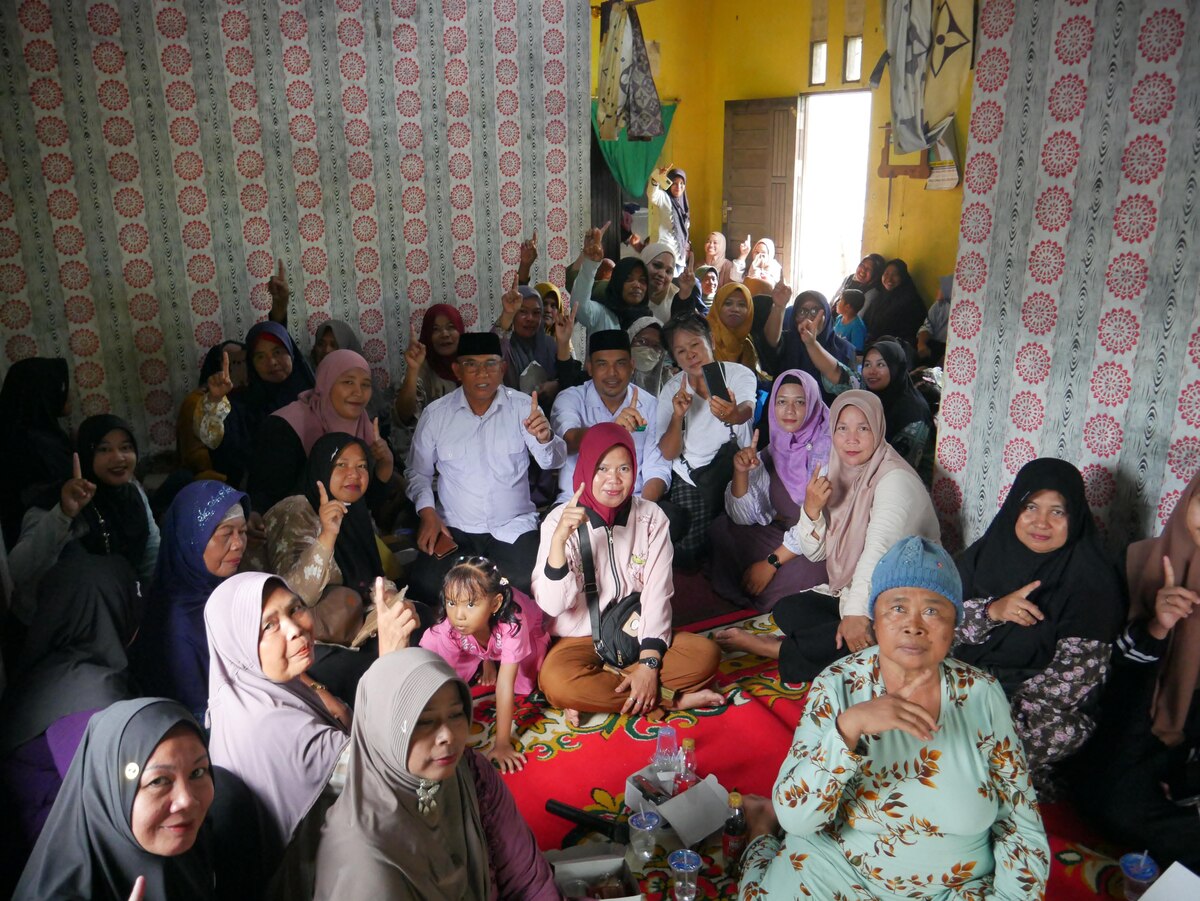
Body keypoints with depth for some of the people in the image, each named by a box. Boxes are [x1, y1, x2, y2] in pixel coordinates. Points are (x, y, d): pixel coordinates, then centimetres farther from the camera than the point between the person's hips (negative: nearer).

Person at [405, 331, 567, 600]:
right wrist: (427, 514, -5)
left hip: (514, 528, -1)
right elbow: (419, 472, 11)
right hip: (452, 528, 1)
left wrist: (545, 437, -31)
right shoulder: (436, 414, 1)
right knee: (426, 586, -21)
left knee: (527, 586, -25)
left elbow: (552, 461, -9)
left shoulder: (523, 407, -2)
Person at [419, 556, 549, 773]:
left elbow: (505, 685, -44)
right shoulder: (448, 629, -38)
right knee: (431, 643, -15)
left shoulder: (512, 625, -45)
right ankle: (486, 657, 9)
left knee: (526, 681, -22)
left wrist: (502, 744, -41)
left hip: (529, 631, -2)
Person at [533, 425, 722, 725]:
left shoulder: (652, 517, -4)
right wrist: (559, 539, -35)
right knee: (556, 682, -34)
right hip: (582, 640, -1)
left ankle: (597, 694, -15)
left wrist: (649, 663, -19)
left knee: (705, 654, -22)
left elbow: (658, 594, -8)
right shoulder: (560, 520, -11)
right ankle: (674, 700, -18)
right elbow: (551, 605, -21)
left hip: (638, 634, 2)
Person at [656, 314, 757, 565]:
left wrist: (733, 414, -56)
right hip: (689, 479, -1)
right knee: (687, 552, -18)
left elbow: (747, 410, -31)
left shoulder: (739, 374, -7)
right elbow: (668, 454, -8)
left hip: (735, 470, 1)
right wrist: (678, 415, -27)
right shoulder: (671, 391, -2)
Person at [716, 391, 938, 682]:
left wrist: (858, 613, -39)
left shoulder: (895, 480, -18)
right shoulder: (836, 474, 5)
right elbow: (815, 552, 3)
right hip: (847, 592, 7)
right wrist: (811, 509, -16)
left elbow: (878, 552, -30)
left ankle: (772, 648, -10)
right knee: (786, 610, -9)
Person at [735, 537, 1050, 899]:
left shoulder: (982, 694, -9)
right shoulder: (838, 686, -14)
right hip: (839, 868, -1)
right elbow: (794, 817, -21)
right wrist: (849, 725, -33)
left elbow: (1022, 826, -1)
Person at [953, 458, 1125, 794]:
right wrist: (993, 610, -22)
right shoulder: (987, 552, 2)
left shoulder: (1091, 578, -9)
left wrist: (1005, 715, -20)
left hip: (1051, 706, -3)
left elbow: (1078, 672, -15)